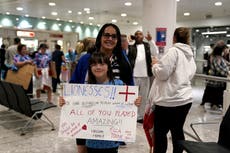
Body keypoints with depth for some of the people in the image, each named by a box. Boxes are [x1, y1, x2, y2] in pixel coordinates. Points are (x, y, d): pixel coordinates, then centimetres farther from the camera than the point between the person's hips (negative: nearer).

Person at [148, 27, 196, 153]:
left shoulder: (174, 51, -13)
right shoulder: (190, 55, 13)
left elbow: (162, 73, -16)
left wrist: (155, 65, 3)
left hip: (169, 100, -8)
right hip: (185, 99, 8)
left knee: (160, 132, 5)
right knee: (177, 131, 17)